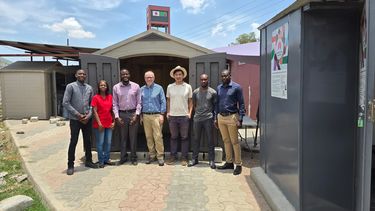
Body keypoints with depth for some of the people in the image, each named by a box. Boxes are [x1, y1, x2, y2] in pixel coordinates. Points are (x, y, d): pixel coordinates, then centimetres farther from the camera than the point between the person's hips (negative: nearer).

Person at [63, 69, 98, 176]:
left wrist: (89, 115, -5)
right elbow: (65, 103, -9)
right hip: (75, 119, -4)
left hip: (87, 119, 4)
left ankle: (88, 161, 24)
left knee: (88, 141, 11)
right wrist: (78, 114, -12)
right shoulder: (71, 86, -3)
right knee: (73, 142, -1)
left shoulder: (89, 88, 10)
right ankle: (70, 165, 9)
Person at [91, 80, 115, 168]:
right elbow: (95, 111, -7)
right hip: (99, 124, -4)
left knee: (108, 142, 9)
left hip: (109, 123, 5)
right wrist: (99, 123, -12)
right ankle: (101, 161, 11)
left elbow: (112, 110, 11)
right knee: (100, 143, 1)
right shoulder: (96, 97, -4)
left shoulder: (110, 97, 9)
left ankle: (106, 159, 22)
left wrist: (113, 121, 5)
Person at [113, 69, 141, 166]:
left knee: (133, 137, 5)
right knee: (123, 137, 7)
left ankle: (133, 158, 16)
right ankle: (123, 157, 20)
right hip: (122, 114, 1)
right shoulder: (116, 87, 3)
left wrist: (136, 114, -8)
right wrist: (117, 116, -4)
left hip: (133, 114, -1)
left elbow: (139, 102, 1)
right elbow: (115, 104, 4)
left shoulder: (136, 86, 1)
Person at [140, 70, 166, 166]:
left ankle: (160, 156, 2)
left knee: (158, 136, -6)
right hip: (146, 116, 3)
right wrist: (141, 116, 8)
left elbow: (163, 102, -1)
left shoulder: (159, 88, 1)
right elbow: (140, 103, 13)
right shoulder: (142, 89, 9)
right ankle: (152, 155, 18)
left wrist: (162, 114, -7)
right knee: (148, 137, 8)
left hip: (156, 115, -3)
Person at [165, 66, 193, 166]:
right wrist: (168, 112, 4)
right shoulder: (170, 87, 5)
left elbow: (190, 101, 5)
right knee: (173, 137, 10)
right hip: (172, 116, 1)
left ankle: (184, 157, 14)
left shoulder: (188, 87, 1)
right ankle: (173, 156, 20)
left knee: (184, 137, 4)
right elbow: (168, 100, 12)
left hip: (184, 116, -1)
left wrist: (190, 112, -3)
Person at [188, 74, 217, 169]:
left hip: (208, 119, -2)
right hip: (197, 118, 3)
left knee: (210, 140, 3)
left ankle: (211, 160, 12)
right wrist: (198, 112, 10)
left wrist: (210, 113, 4)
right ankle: (194, 159, 20)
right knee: (196, 139, 10)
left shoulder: (213, 92, -2)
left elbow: (215, 105, 6)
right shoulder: (195, 92, 5)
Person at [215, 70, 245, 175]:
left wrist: (240, 119, -13)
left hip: (231, 117, -5)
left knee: (234, 142, -1)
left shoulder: (236, 87, -5)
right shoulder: (219, 88, 11)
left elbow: (241, 104, -6)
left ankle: (238, 165, 8)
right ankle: (229, 162, 23)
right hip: (221, 117, 6)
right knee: (226, 141, 12)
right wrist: (216, 118, 12)